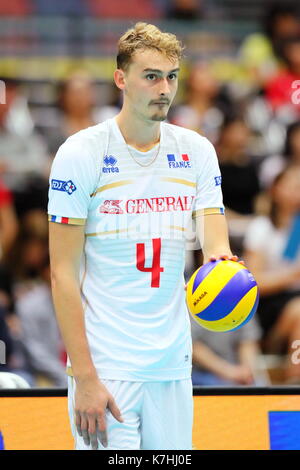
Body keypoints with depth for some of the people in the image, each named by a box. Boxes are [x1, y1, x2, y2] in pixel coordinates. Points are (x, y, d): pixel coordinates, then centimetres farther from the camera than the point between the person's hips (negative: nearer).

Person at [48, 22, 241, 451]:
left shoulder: (197, 151, 7)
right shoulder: (80, 154, -7)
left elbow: (215, 244, 0)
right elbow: (63, 274, -8)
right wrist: (84, 378, -15)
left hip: (173, 365, 4)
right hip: (106, 366, -4)